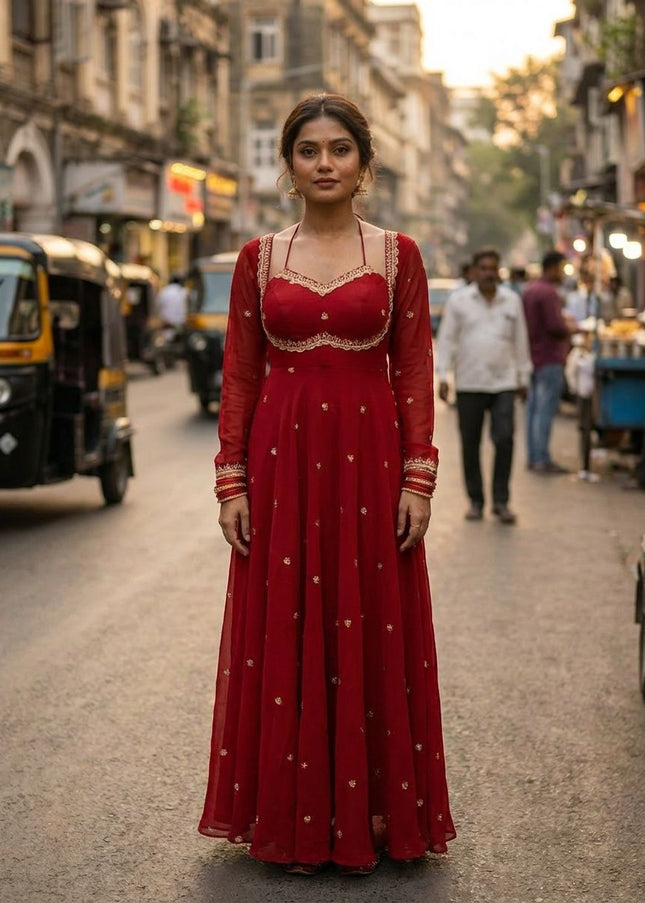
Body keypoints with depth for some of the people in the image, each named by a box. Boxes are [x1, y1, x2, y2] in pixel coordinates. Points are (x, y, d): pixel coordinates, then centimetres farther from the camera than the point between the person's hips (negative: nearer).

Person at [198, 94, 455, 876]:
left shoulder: (396, 255, 4)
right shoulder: (258, 258, 6)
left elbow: (416, 373, 2)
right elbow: (239, 376, 5)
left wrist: (418, 480, -6)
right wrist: (231, 481, -1)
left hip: (369, 463, -1)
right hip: (282, 463, 1)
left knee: (369, 630, 3)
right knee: (285, 632, 4)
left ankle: (368, 817, 17)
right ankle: (293, 822, 16)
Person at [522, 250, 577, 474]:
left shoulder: (529, 290, 13)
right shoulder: (548, 292, -17)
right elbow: (555, 327, -23)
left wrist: (561, 318, 18)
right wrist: (569, 328, -2)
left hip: (532, 357, 10)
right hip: (549, 358, -10)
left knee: (533, 407, 11)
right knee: (546, 409, -7)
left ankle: (532, 456, 16)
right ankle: (542, 460, -6)